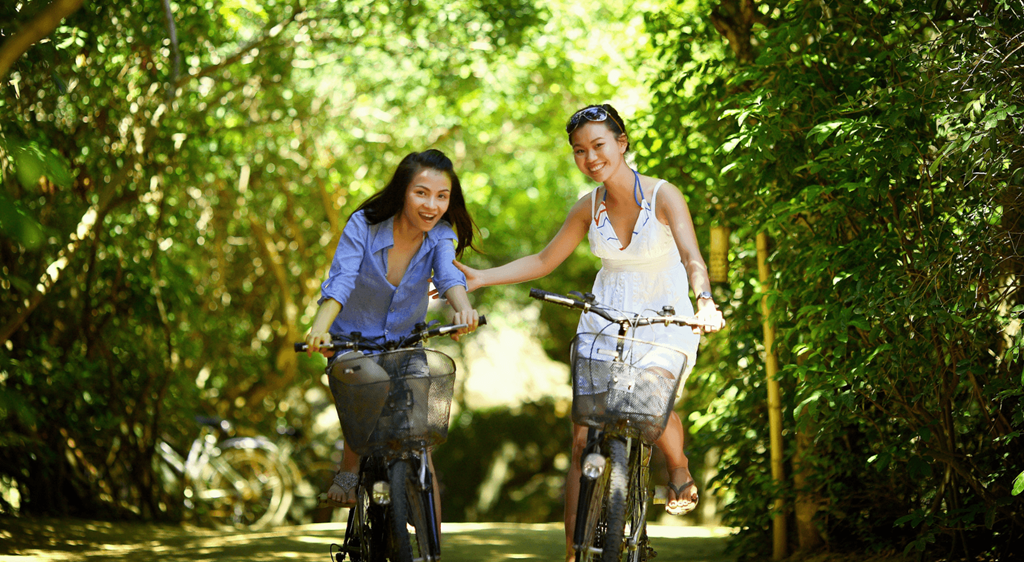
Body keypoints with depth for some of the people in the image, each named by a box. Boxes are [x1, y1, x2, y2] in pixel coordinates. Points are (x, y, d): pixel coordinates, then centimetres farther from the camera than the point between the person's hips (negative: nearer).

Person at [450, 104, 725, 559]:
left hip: (665, 320, -4)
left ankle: (679, 469, 6)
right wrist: (479, 278, 1)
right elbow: (543, 262, 10)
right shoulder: (589, 207, 1)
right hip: (604, 318, 4)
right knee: (584, 439, -5)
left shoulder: (663, 196, -13)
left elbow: (691, 257, -25)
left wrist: (705, 301, -45)